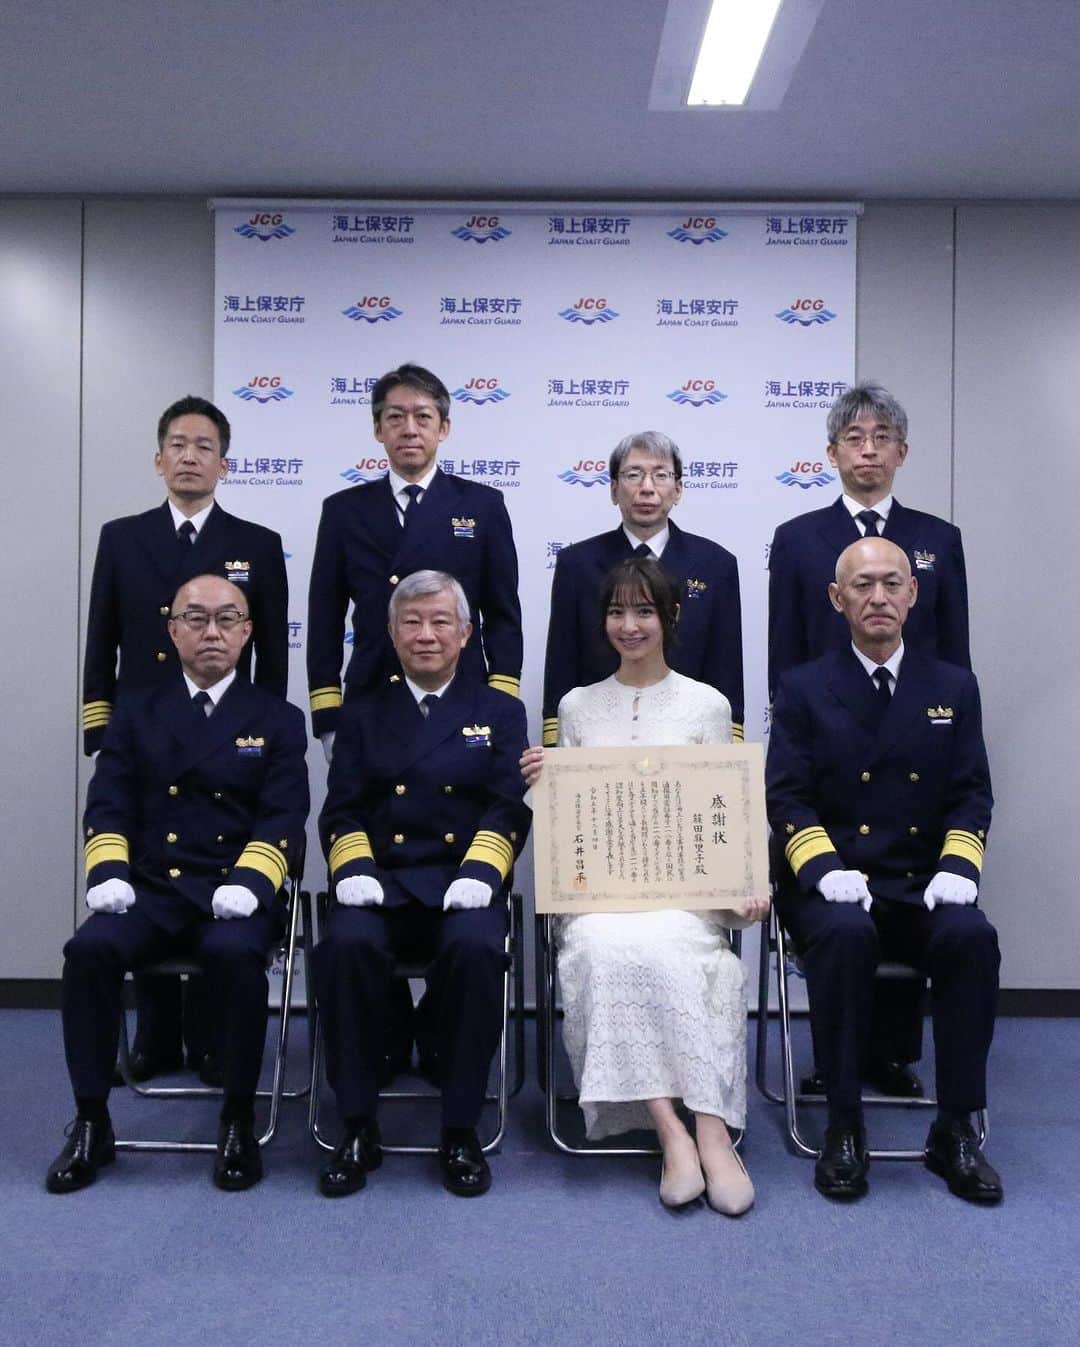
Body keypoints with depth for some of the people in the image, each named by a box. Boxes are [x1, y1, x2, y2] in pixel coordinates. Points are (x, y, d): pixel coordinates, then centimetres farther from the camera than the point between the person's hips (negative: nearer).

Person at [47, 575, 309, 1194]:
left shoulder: (277, 719, 10)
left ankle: (239, 1121, -16)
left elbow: (283, 817, -1)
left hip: (236, 893, -2)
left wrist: (248, 882, -18)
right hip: (151, 891, 2)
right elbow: (109, 804, 8)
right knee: (89, 949, -27)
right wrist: (109, 871, -11)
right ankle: (92, 1121, -11)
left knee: (234, 953, -34)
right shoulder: (137, 711, 16)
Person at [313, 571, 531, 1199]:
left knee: (475, 948, -34)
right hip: (380, 884, 1)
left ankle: (461, 1130, -18)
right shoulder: (365, 712, 19)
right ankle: (359, 1127, -17)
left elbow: (509, 810, 4)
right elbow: (343, 810, 10)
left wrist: (478, 873, -14)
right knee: (347, 944, -32)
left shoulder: (500, 711, 15)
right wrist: (354, 869, -9)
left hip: (461, 885, -1)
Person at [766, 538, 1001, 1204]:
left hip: (923, 888, 2)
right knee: (845, 934, -35)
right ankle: (845, 1125, -20)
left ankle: (956, 1128, -15)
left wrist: (957, 868, -11)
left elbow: (972, 795, 8)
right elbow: (787, 797, -1)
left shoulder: (954, 687, 12)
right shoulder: (804, 688, 6)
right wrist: (827, 869, -18)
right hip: (833, 887, -2)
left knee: (973, 936, -30)